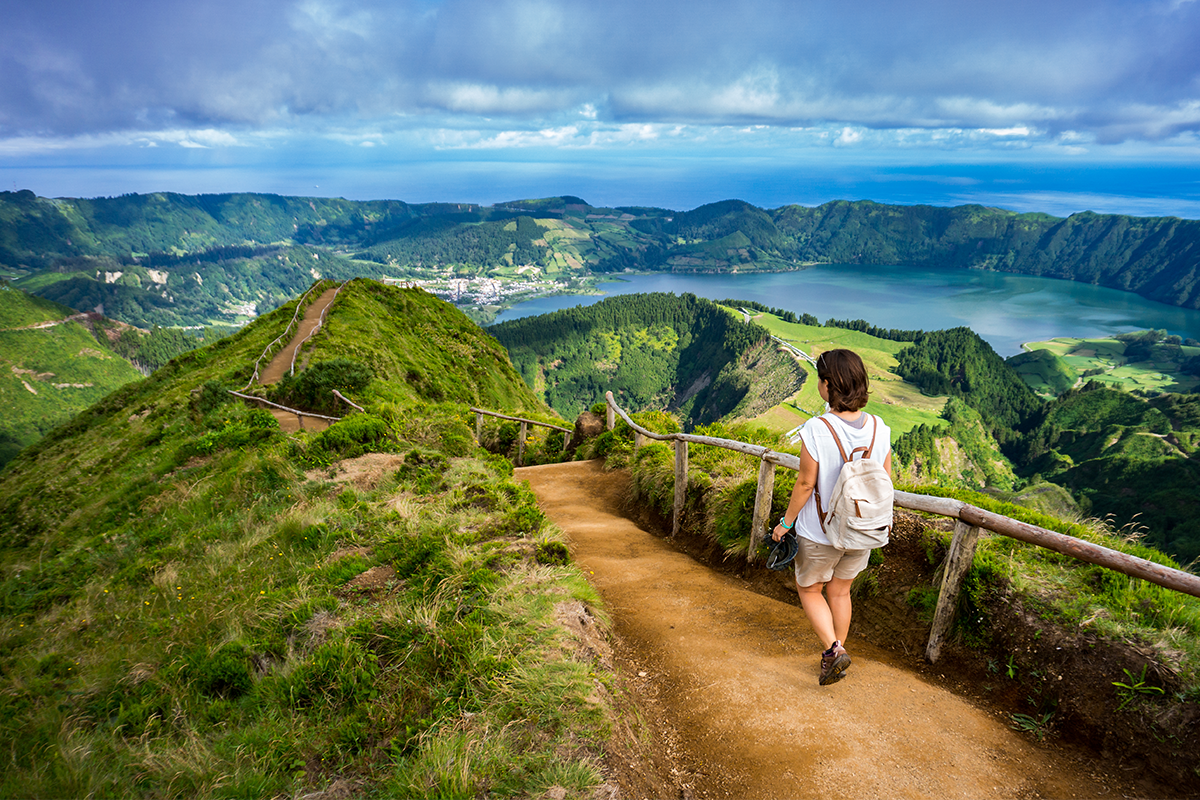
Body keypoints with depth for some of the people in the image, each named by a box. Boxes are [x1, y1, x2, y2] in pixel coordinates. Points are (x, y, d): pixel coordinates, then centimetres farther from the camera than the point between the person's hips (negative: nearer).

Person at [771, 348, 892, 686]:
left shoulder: (817, 429, -25)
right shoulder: (879, 428, -9)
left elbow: (805, 483, -19)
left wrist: (786, 522, -4)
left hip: (820, 531, -5)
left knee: (808, 589, 20)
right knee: (839, 591, 24)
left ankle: (834, 649, 6)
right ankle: (835, 655, 36)